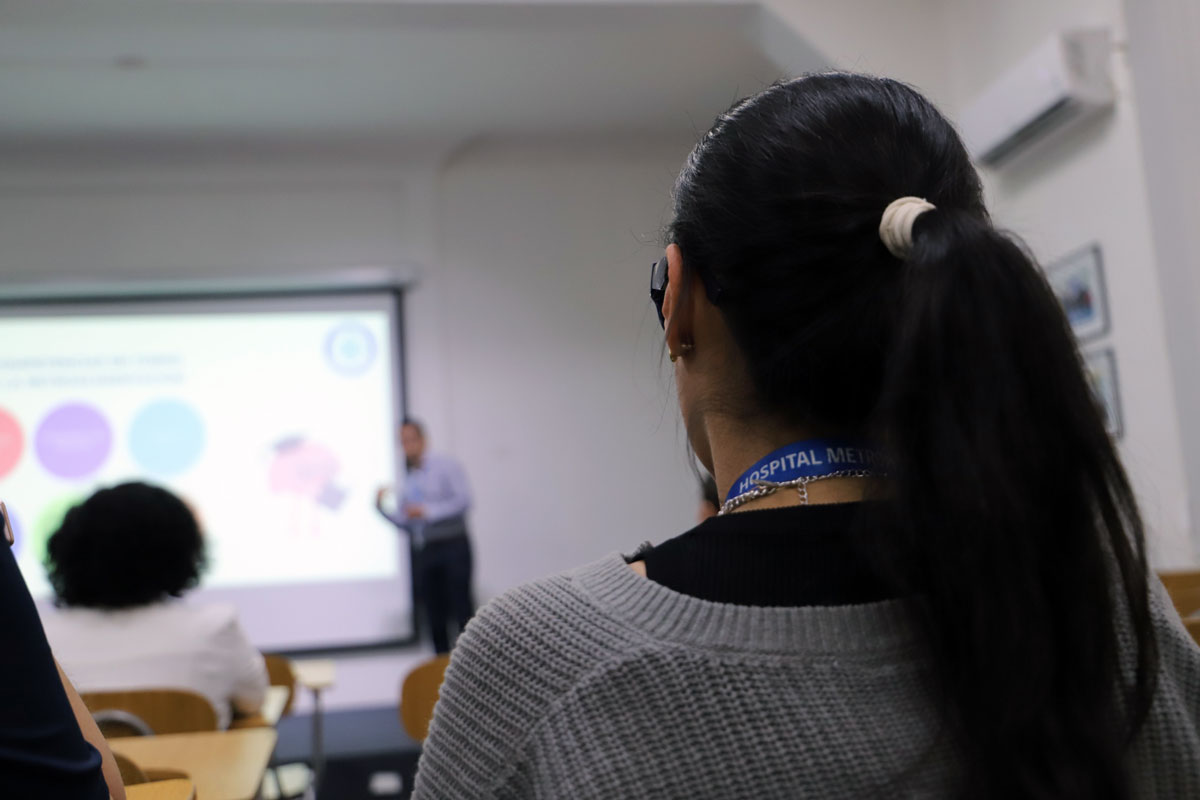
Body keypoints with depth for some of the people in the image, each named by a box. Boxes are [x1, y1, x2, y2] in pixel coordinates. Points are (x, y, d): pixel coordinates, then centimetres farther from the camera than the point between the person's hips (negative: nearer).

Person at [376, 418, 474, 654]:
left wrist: (427, 511, -16)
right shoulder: (406, 479, 15)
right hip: (423, 552, 5)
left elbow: (463, 500, -12)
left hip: (452, 546, -5)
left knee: (461, 607, -7)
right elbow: (405, 523, 15)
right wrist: (382, 507, -1)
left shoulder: (445, 466, -1)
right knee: (435, 615, 5)